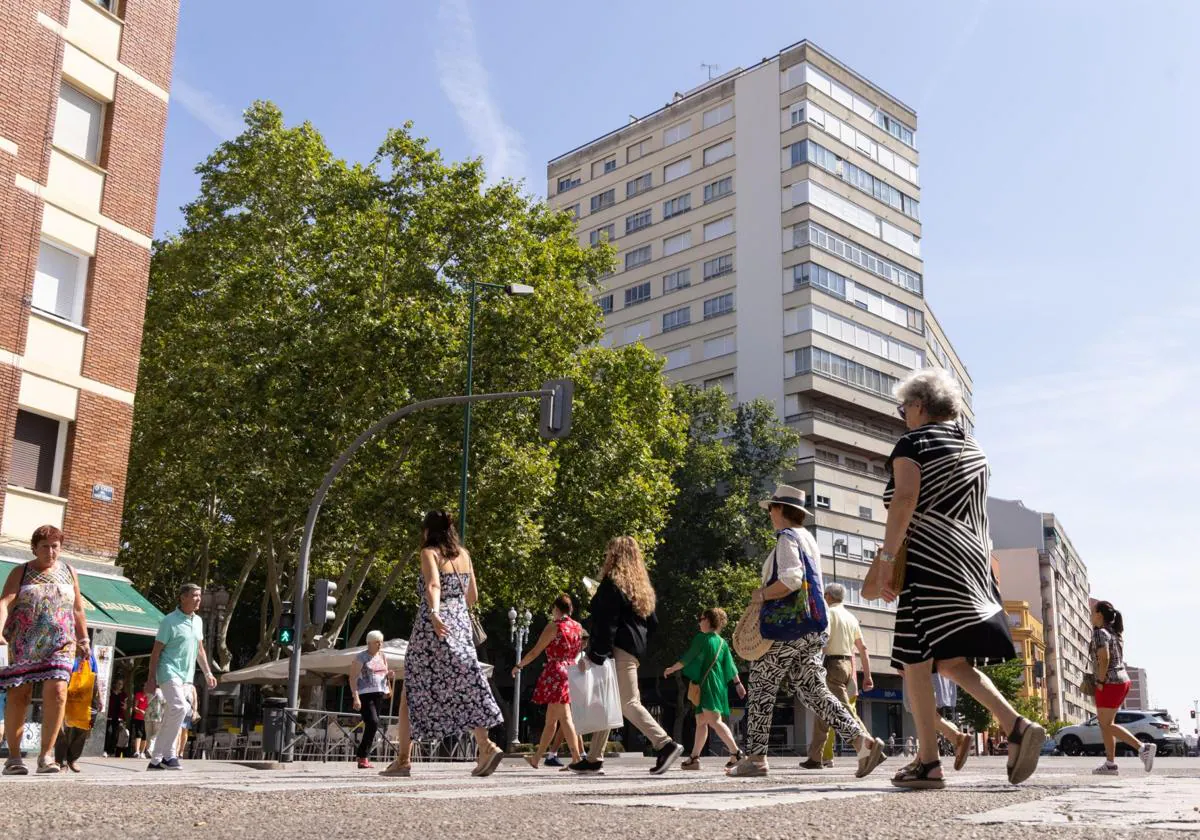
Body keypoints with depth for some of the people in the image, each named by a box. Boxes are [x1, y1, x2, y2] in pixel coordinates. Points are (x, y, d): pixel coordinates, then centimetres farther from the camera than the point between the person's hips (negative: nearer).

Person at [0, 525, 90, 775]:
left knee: (56, 691, -17)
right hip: (23, 645, -1)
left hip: (60, 644, 1)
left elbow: (78, 609, 21)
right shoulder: (21, 572, 7)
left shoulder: (69, 572, 16)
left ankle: (46, 755, -13)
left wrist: (83, 638, 17)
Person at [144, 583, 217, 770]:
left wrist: (208, 673, 16)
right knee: (180, 707, -23)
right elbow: (156, 651, -8)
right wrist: (151, 678, -11)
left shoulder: (198, 621, 13)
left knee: (171, 715, 7)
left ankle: (156, 760, 12)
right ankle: (169, 755, -15)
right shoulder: (170, 621, -8)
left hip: (187, 676, 7)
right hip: (170, 672, -7)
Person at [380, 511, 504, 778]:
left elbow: (433, 585, -22)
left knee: (412, 691, 5)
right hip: (461, 625, 5)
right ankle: (486, 746, -14)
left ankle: (403, 759, 6)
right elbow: (473, 596, 19)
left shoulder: (430, 552, -2)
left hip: (433, 628, -5)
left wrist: (434, 613, -36)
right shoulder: (463, 554, 13)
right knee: (465, 687, 3)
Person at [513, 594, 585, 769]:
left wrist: (518, 666, 10)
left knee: (564, 717, -10)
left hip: (556, 673, -7)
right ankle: (537, 757, 21)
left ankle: (576, 758, -17)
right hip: (572, 673, 7)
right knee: (550, 718, 13)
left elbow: (535, 652, -3)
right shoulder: (578, 627, 11)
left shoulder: (553, 627, -8)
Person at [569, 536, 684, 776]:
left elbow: (606, 623, -16)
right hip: (634, 649, 9)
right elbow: (653, 622, 16)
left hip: (619, 651, -9)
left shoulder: (612, 583, -9)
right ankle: (594, 759, 15)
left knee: (628, 703, -10)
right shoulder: (641, 586, 16)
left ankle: (665, 744, -17)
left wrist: (594, 655, -16)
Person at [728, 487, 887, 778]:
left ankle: (755, 757, 4)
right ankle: (863, 741, -9)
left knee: (761, 690, 1)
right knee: (814, 691, 4)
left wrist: (762, 595, -12)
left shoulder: (787, 537, -8)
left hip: (786, 626, -9)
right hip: (812, 628, 9)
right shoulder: (809, 540, 21)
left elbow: (791, 579, -24)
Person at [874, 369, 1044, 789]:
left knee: (916, 661, -4)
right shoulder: (973, 449, 20)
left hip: (928, 563, -8)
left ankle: (928, 762, -6)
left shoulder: (912, 443, -2)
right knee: (951, 660, 12)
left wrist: (886, 557, -18)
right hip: (970, 563, 8)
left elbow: (905, 499, -16)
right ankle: (1017, 727, -4)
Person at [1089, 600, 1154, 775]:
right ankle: (1110, 764, 10)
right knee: (1105, 724, 12)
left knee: (1107, 725, -5)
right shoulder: (1115, 633, 14)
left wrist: (1100, 681, -16)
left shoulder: (1100, 632, -13)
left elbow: (1104, 658, -23)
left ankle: (1143, 747, -15)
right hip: (1122, 681, 9)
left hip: (1109, 684, -9)